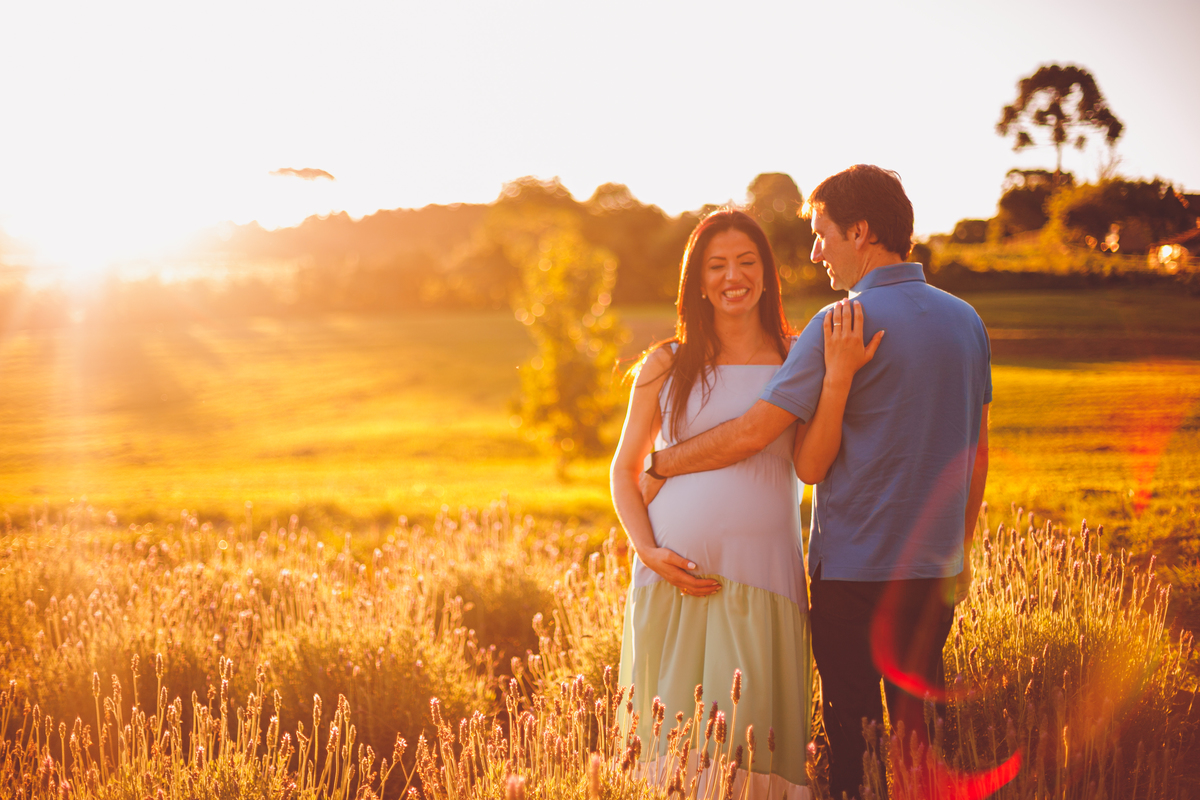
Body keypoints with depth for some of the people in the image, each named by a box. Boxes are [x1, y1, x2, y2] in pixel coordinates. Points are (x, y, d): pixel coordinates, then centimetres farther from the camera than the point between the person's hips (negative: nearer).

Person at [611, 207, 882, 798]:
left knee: (746, 747, -4)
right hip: (671, 580, 1)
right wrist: (649, 551, -3)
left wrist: (839, 377, -15)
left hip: (760, 582, -1)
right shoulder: (667, 365, 10)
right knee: (669, 749, 4)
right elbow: (625, 468, 12)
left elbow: (811, 464, -4)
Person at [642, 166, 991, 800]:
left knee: (851, 726, 4)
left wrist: (662, 465, -1)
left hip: (855, 567, -6)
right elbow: (975, 452, 13)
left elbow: (753, 433, -15)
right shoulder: (966, 321, 7)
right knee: (916, 722, 14)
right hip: (934, 568, 6)